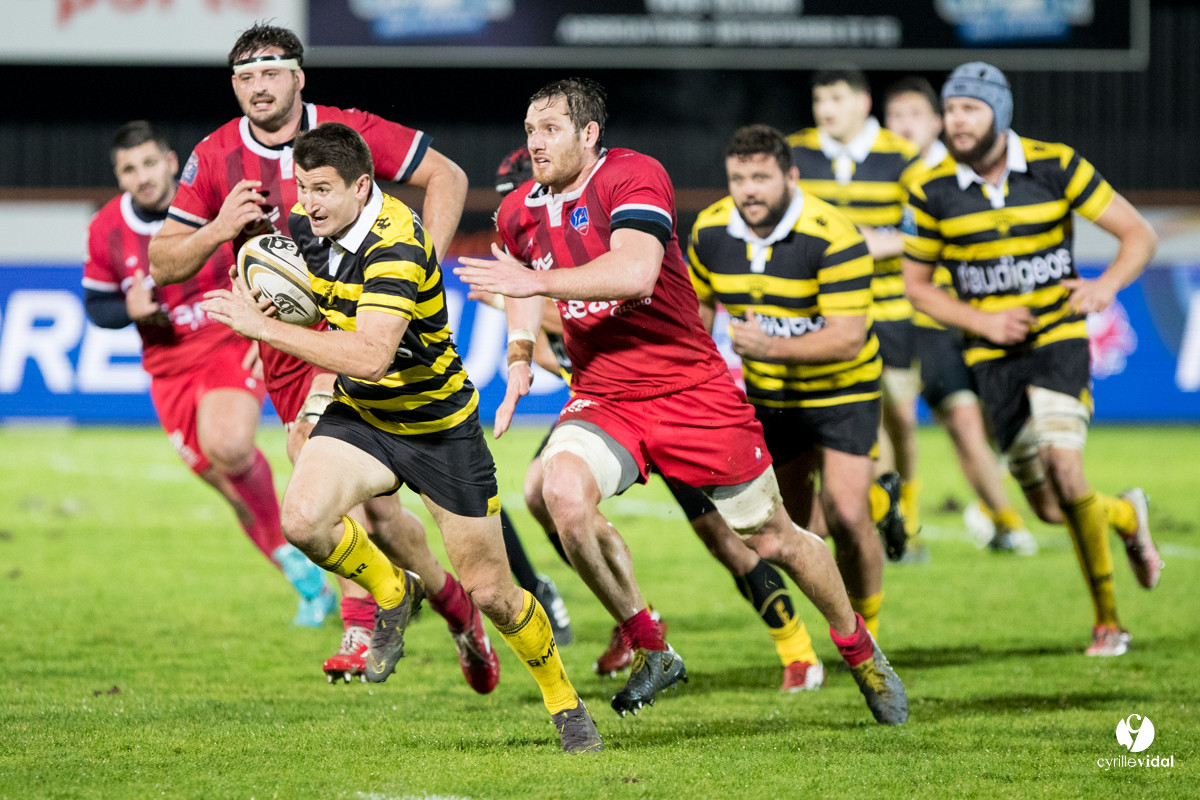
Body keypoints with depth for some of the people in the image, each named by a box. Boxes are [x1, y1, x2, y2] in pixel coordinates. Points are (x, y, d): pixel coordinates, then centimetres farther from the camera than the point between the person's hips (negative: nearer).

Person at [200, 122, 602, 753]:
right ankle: (392, 593, 7)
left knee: (490, 591, 0)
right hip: (361, 415, 6)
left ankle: (565, 703, 25)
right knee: (302, 518, -24)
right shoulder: (307, 224, -7)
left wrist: (266, 327, -38)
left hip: (440, 427, -6)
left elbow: (372, 356, -41)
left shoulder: (396, 245, -30)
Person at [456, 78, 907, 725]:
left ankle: (860, 650, 32)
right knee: (564, 491, -27)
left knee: (773, 541, 5)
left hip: (693, 390, -4)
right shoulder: (520, 213, 3)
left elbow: (635, 272, -32)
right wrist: (519, 359, 9)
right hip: (601, 399, 4)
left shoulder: (634, 176, -16)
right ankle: (650, 650, -10)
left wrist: (537, 280, -34)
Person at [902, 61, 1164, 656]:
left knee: (1062, 467, -24)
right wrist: (982, 322, -10)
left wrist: (1107, 286, -24)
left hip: (1059, 338, -2)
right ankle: (1126, 516, 35)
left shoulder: (1056, 167, -9)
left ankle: (1107, 618, -8)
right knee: (1050, 508, -2)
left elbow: (1139, 234, -3)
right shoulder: (933, 191, -5)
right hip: (993, 358, 2)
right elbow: (916, 284, 6)